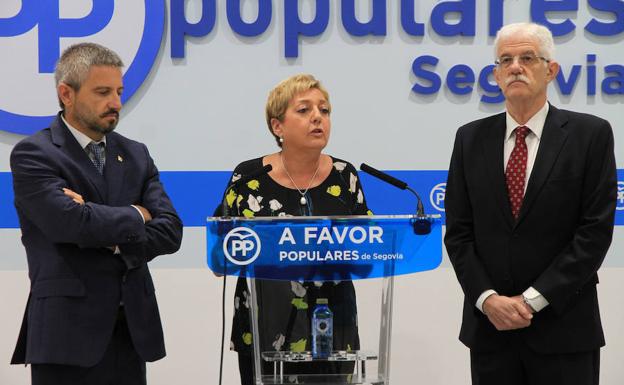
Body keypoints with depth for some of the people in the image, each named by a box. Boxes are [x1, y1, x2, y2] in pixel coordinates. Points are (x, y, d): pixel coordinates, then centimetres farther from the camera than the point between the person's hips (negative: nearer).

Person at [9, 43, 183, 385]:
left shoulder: (136, 155, 13)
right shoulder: (33, 154, -4)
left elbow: (170, 232, 4)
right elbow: (69, 221, -20)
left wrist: (110, 236, -12)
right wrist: (135, 215, -4)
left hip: (132, 329, 5)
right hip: (68, 332, -5)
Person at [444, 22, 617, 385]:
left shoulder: (590, 134, -2)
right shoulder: (471, 139, 7)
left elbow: (596, 230, -8)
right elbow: (459, 232, 5)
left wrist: (532, 300, -12)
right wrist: (488, 299, -9)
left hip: (563, 328, -2)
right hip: (489, 326, 3)